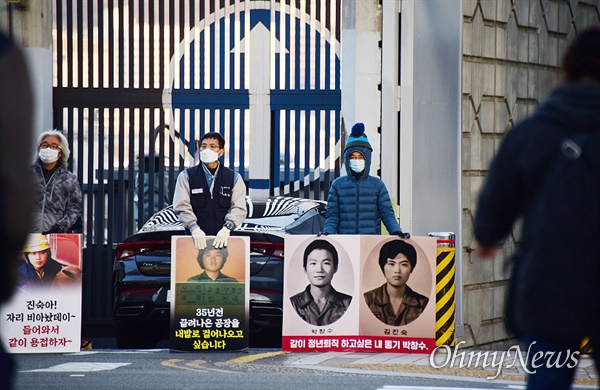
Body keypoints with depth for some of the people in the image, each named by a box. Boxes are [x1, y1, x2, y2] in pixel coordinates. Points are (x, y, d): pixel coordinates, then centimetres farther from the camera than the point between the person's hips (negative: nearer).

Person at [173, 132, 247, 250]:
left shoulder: (234, 178, 13)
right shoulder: (186, 176, 11)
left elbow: (239, 209, 4)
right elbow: (182, 207, 1)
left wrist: (226, 229, -13)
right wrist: (194, 228, -14)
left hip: (222, 240, 1)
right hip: (196, 240, -1)